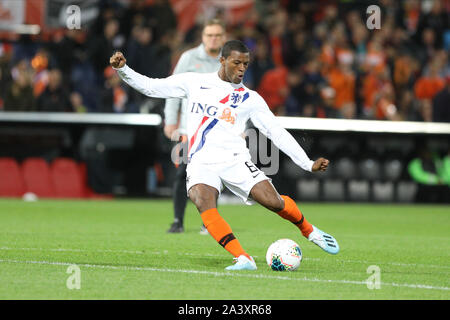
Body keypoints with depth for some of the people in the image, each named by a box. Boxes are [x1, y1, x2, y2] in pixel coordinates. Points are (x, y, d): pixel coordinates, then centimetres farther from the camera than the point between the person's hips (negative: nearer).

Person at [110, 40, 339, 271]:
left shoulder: (250, 98, 9)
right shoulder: (194, 82, 10)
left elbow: (277, 133, 9)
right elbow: (150, 87, 13)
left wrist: (308, 164, 4)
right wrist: (122, 69, -2)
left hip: (234, 160, 0)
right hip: (201, 163, 0)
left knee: (274, 202, -17)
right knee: (205, 205, -31)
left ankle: (309, 231, 14)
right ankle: (243, 259, -31)